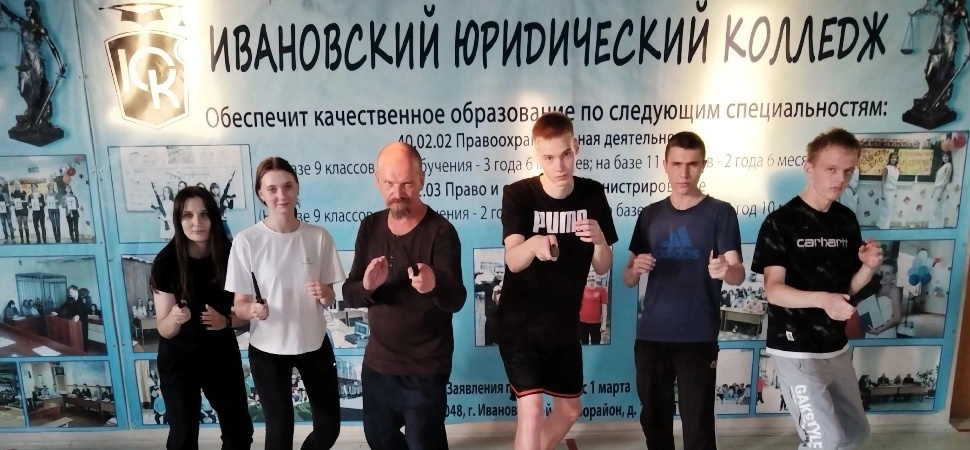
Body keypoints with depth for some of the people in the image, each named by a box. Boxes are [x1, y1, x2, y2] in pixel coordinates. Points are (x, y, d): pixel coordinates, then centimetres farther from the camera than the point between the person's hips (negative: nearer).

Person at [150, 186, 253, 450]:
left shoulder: (230, 255, -14)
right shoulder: (166, 262, -17)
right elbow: (164, 329, -14)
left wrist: (225, 321, -23)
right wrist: (175, 318, -35)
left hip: (223, 354, 2)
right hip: (178, 359, -2)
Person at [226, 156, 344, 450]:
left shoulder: (319, 237, -6)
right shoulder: (246, 241, -13)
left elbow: (330, 299, 3)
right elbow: (239, 305, -8)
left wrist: (323, 294, -20)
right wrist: (253, 310, -30)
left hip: (314, 343, 3)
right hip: (268, 349, -2)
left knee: (329, 426, 13)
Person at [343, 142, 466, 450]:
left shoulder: (440, 231, -17)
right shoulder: (370, 227, -2)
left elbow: (456, 300, -24)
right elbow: (349, 294, -3)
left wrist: (434, 284, -47)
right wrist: (367, 287, -27)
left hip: (424, 368, -5)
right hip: (376, 362, 6)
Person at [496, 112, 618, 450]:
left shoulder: (592, 194, -6)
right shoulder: (518, 194, -16)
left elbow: (602, 268, -4)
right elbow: (513, 261, -27)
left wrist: (600, 240, -27)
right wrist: (533, 244, -50)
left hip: (564, 325, 5)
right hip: (519, 324, -4)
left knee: (570, 409, 19)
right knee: (531, 409, -13)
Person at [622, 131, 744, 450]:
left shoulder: (720, 212, -2)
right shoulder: (650, 215, 8)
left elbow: (738, 274, -10)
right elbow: (628, 280, 10)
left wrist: (725, 270, -33)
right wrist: (635, 268, -13)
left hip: (698, 339, -3)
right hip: (650, 337, 4)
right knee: (654, 421, 14)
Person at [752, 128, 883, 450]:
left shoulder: (847, 221, 6)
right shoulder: (781, 222, -13)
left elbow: (846, 288, 11)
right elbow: (773, 290, -19)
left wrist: (868, 268, -9)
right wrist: (822, 299, -34)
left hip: (836, 347, 7)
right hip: (795, 351, -7)